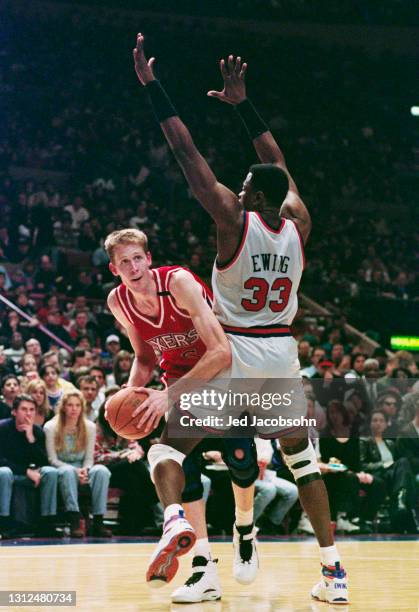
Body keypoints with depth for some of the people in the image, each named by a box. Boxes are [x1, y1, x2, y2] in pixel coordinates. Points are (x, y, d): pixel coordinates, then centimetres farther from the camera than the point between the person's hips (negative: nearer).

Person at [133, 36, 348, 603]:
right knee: (302, 459, 15)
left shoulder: (235, 220, -12)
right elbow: (279, 162, 17)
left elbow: (188, 154, -11)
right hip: (283, 352, 5)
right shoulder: (299, 225, 1)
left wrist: (153, 87, -7)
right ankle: (333, 571, 10)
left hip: (234, 351, -5)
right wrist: (243, 103, 23)